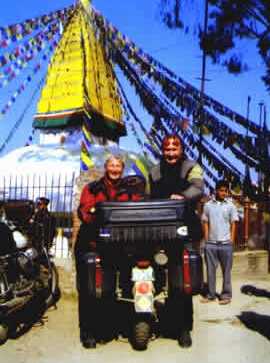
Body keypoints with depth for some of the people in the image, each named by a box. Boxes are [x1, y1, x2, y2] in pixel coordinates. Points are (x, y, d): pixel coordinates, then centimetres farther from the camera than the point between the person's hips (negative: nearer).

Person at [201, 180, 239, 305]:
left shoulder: (230, 205, 1)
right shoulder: (208, 205, 5)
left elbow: (233, 224, 3)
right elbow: (205, 223, 9)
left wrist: (232, 240, -3)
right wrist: (206, 238, 2)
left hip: (225, 243, -1)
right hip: (211, 243, 2)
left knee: (226, 270, 6)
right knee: (210, 270, 7)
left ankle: (226, 295, 16)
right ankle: (211, 294, 18)